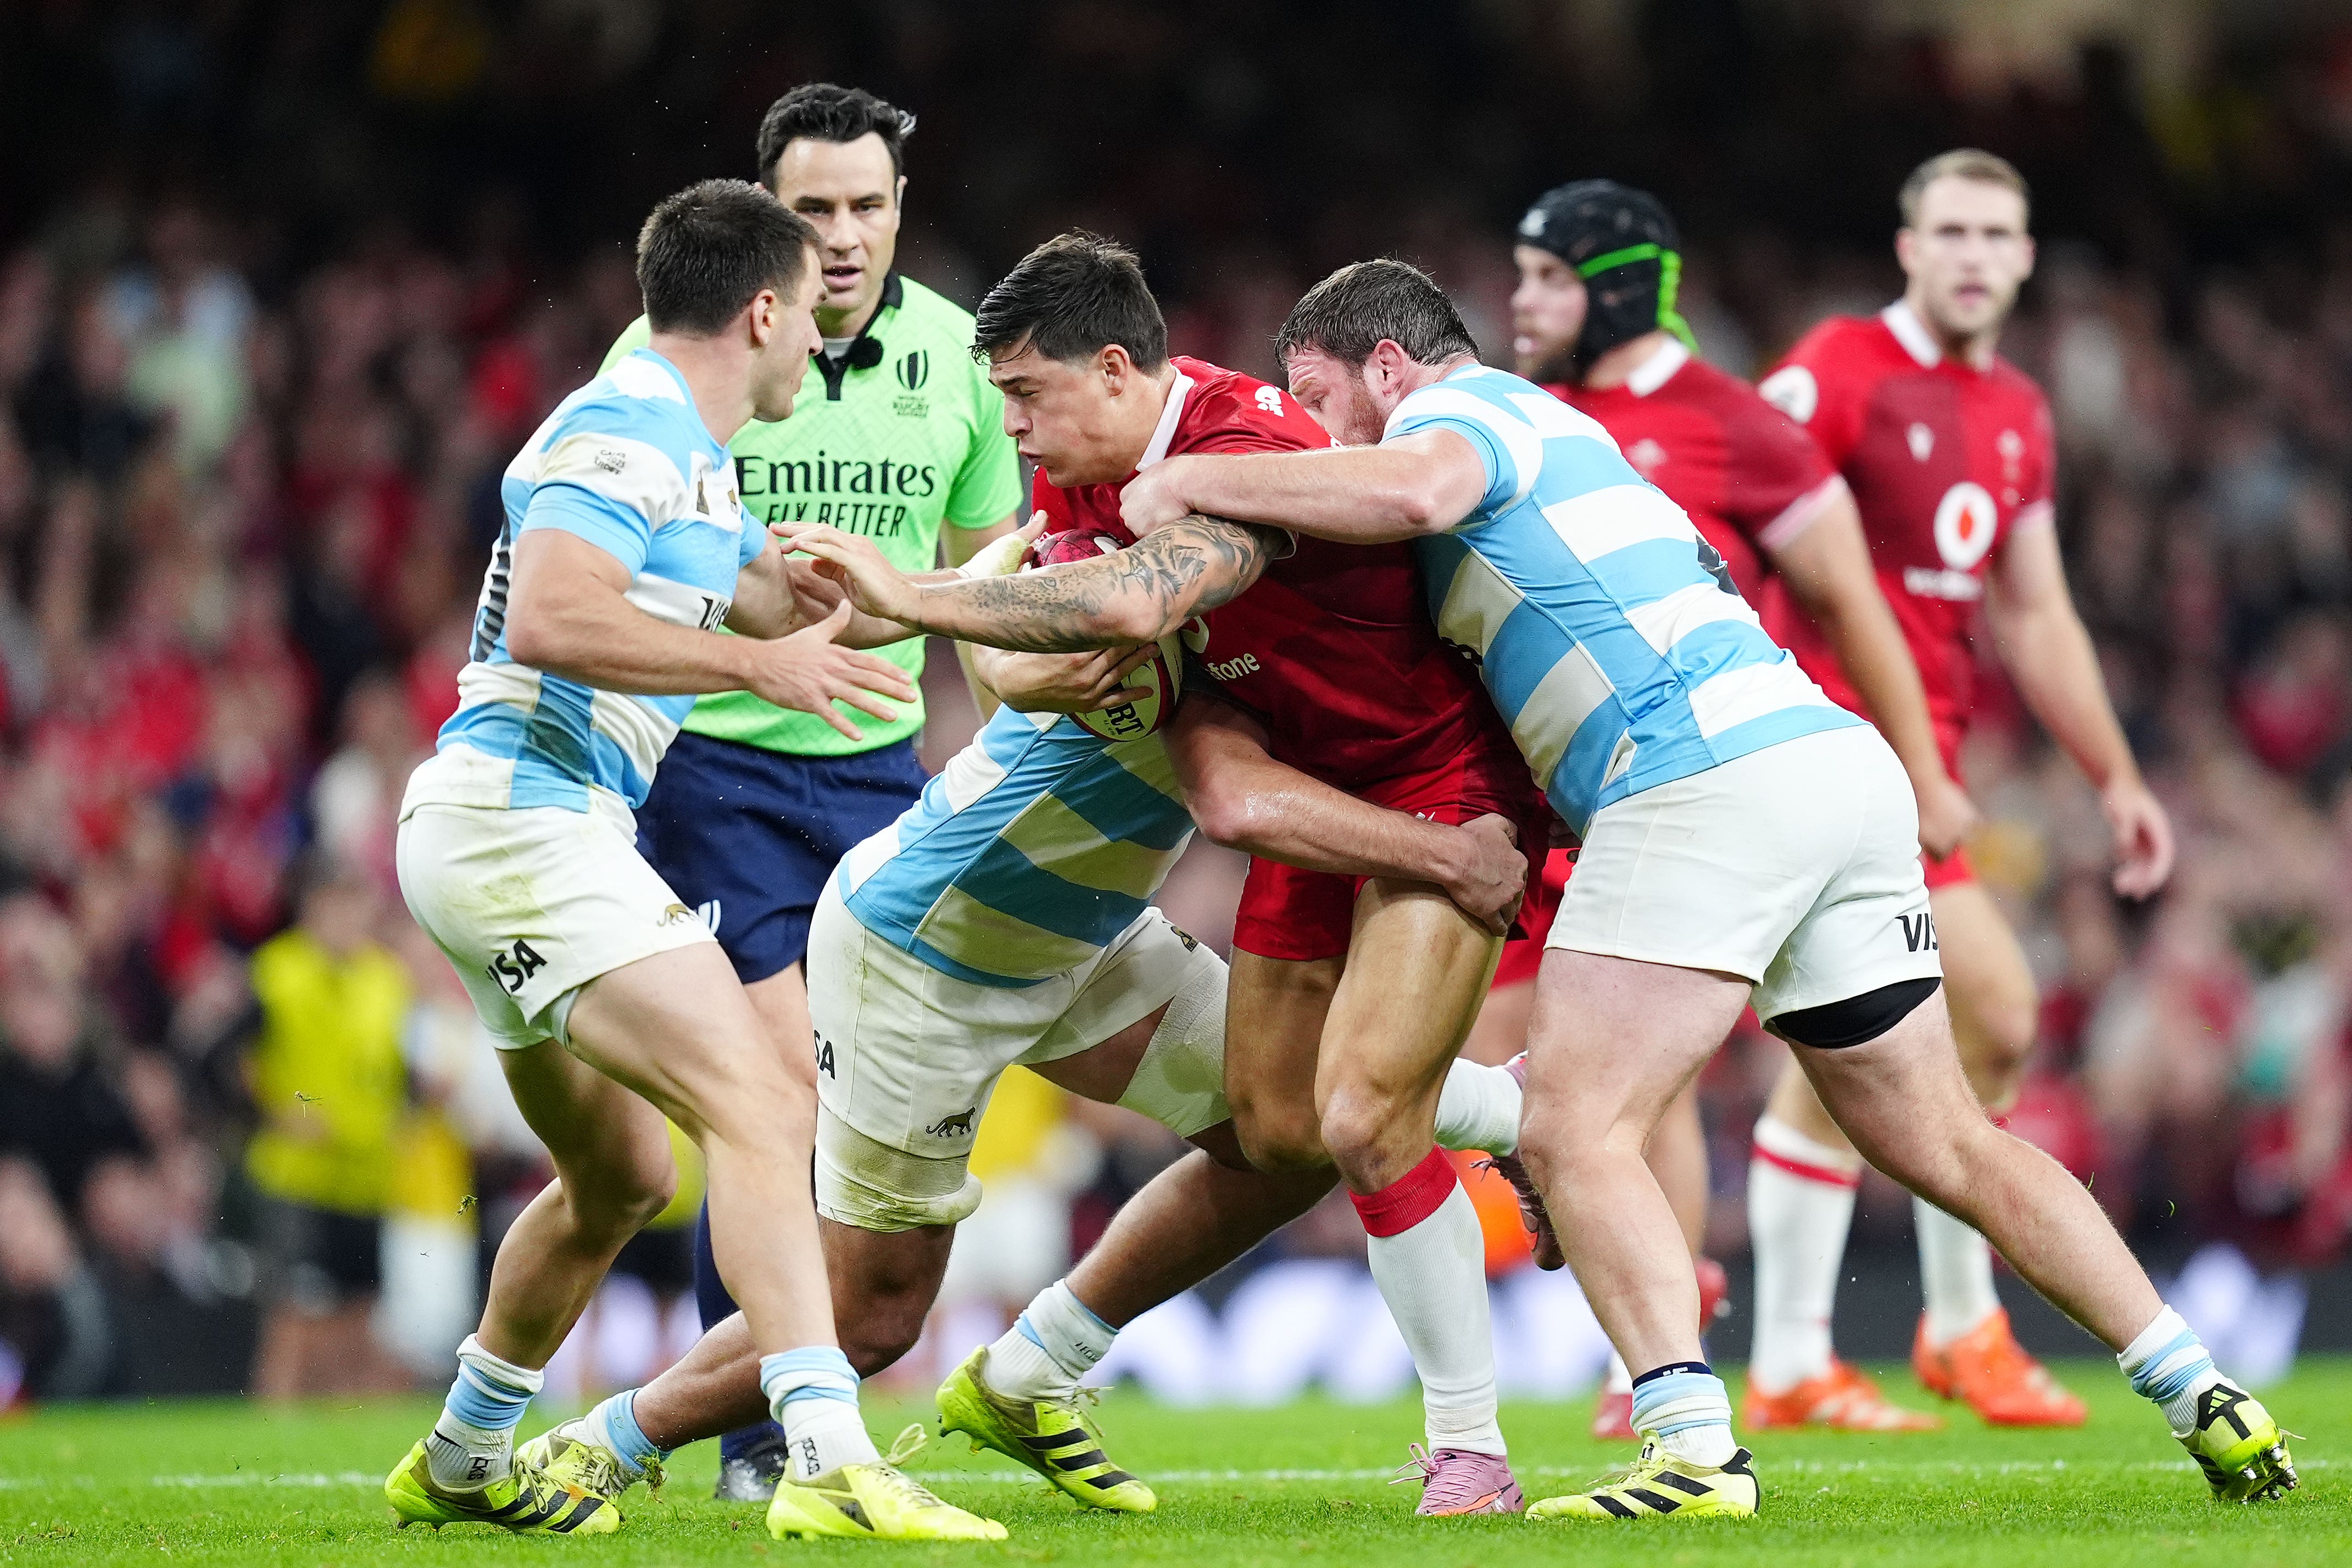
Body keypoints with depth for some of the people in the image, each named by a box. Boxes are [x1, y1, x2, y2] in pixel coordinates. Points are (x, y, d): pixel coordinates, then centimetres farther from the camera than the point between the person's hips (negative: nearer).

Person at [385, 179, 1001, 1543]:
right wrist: (758, 663, -24)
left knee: (622, 1176, 23)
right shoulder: (624, 433, -13)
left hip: (532, 837, 11)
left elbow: (790, 600, 33)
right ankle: (831, 1461, -33)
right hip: (525, 820, -11)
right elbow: (550, 619, -27)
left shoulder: (691, 459, 19)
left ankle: (463, 1463, 37)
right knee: (763, 1113, -22)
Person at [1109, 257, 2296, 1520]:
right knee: (1947, 1151, 13)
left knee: (1574, 1130, -11)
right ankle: (2205, 1401, 11)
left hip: (1706, 776, -10)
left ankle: (1696, 1451, -23)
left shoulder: (1464, 402, 3)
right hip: (1837, 760, 10)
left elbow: (1416, 489, -21)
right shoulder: (1548, 431, 32)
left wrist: (1186, 484, -12)